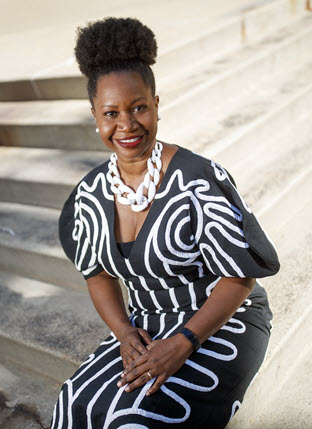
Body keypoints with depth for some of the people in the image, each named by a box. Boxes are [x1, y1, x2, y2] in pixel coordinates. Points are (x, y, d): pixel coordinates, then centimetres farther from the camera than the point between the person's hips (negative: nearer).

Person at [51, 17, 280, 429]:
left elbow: (241, 276, -16)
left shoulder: (201, 182, -20)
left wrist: (182, 344, -23)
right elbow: (98, 273, 7)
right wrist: (125, 333, -9)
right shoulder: (91, 195, -3)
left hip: (223, 324, -4)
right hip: (147, 329, 5)